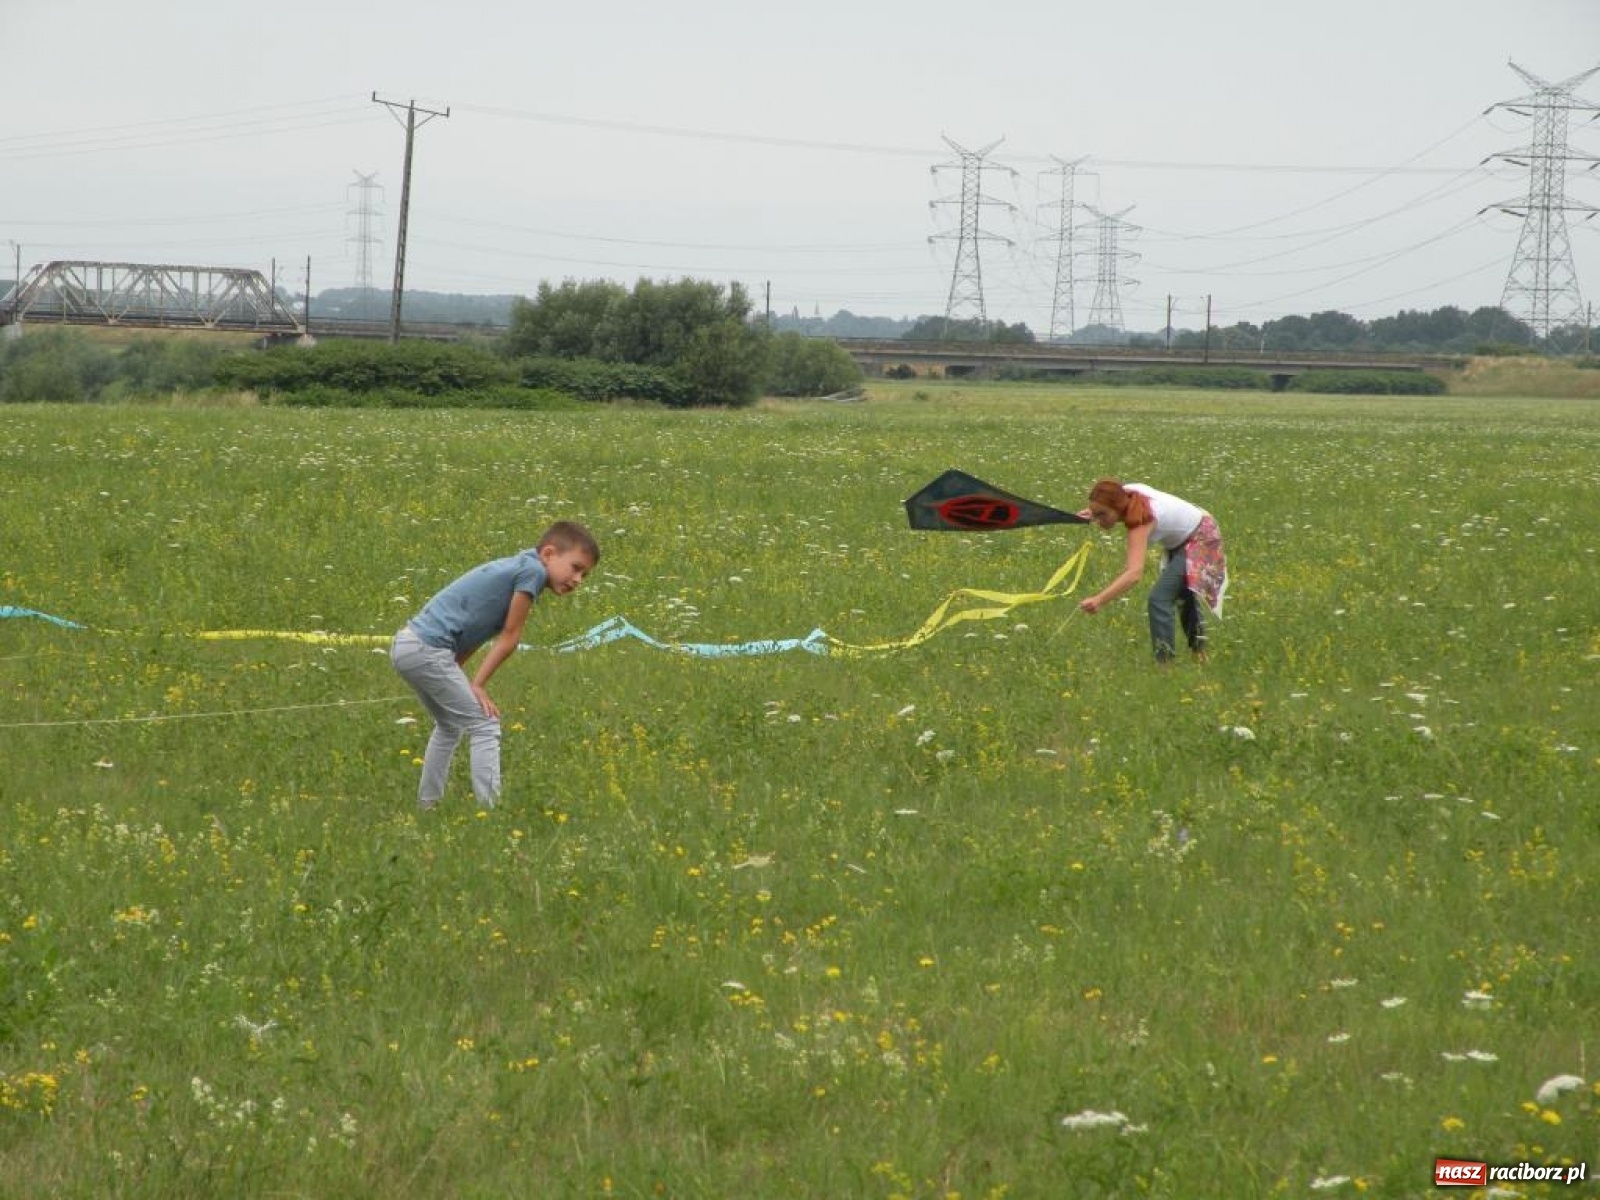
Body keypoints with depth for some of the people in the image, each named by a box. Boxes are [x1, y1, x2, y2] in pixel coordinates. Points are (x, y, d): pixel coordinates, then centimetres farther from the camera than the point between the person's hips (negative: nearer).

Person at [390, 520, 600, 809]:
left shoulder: (514, 567, 18)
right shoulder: (532, 570, -9)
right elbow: (510, 637, -7)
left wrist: (468, 684, 6)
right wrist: (477, 685, -2)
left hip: (405, 646, 10)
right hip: (428, 649, -10)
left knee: (450, 728, 26)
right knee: (484, 726, -8)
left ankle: (426, 807, 32)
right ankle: (491, 810, -15)